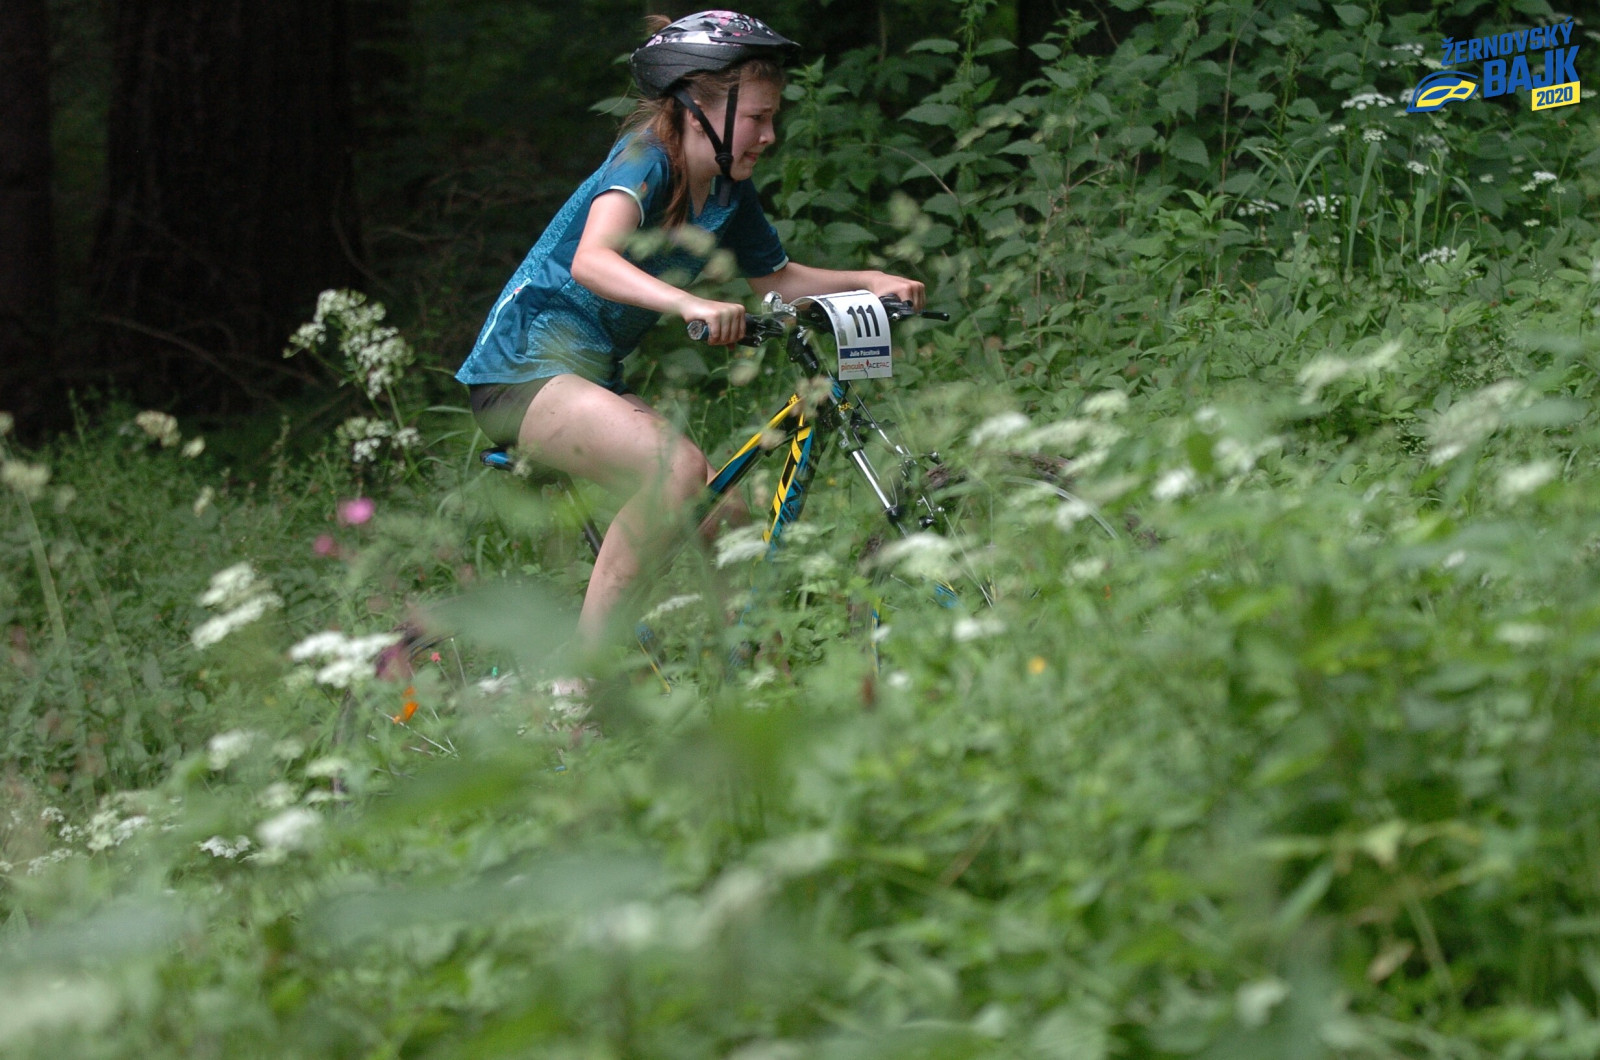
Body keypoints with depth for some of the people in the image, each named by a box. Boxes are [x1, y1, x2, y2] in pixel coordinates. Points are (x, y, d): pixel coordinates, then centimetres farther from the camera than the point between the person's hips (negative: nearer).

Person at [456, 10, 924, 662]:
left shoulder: (729, 194, 4)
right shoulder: (644, 162, -19)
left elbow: (775, 278, 21)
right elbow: (591, 261, -38)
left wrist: (869, 281, 3)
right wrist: (691, 304, -55)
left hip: (591, 375, 9)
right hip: (523, 368, -9)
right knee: (679, 469, -29)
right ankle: (586, 656, -23)